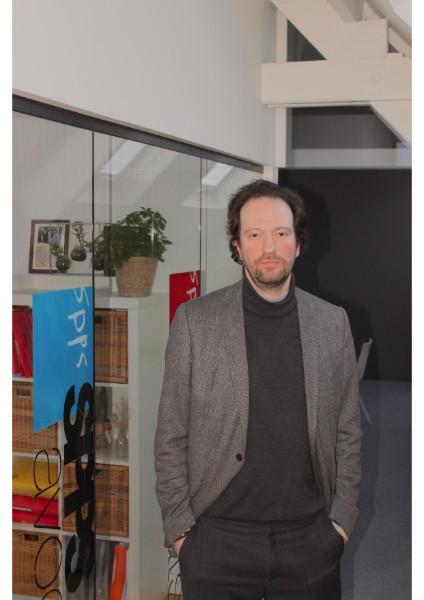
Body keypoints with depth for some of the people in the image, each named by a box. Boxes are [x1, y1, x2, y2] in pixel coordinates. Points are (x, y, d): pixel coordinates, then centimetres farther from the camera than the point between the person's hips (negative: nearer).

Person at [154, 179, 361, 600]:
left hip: (310, 538, 2)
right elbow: (170, 436, -2)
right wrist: (178, 527, -4)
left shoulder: (332, 323, 2)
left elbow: (347, 431, 7)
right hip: (217, 539, -1)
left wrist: (342, 520, 3)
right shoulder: (194, 320, -5)